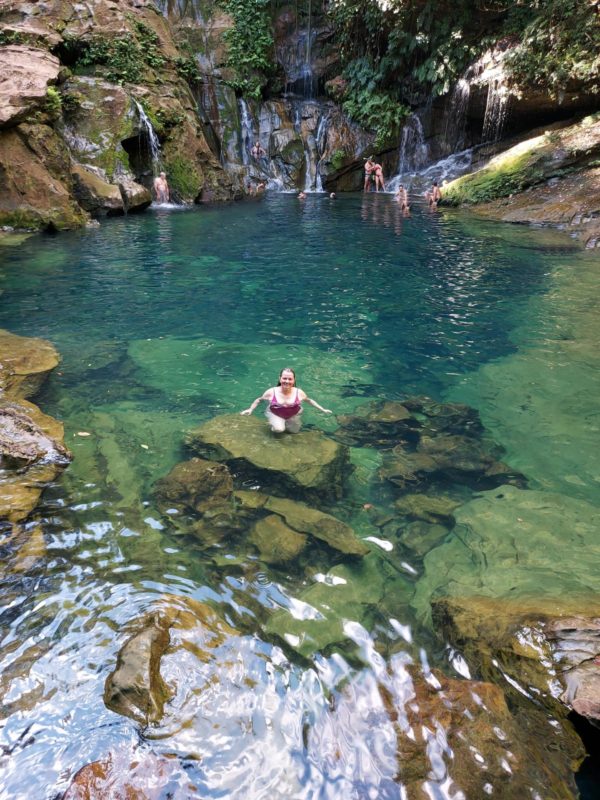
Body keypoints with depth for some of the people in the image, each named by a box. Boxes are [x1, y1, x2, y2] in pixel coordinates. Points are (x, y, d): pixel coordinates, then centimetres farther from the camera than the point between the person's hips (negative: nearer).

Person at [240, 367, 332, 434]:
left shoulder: (299, 392, -22)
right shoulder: (271, 392, -25)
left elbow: (309, 400, -3)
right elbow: (259, 399, -7)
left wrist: (323, 410, -3)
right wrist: (250, 410, -18)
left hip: (293, 415, 2)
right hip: (275, 414, -2)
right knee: (279, 429, -27)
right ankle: (274, 423, 11)